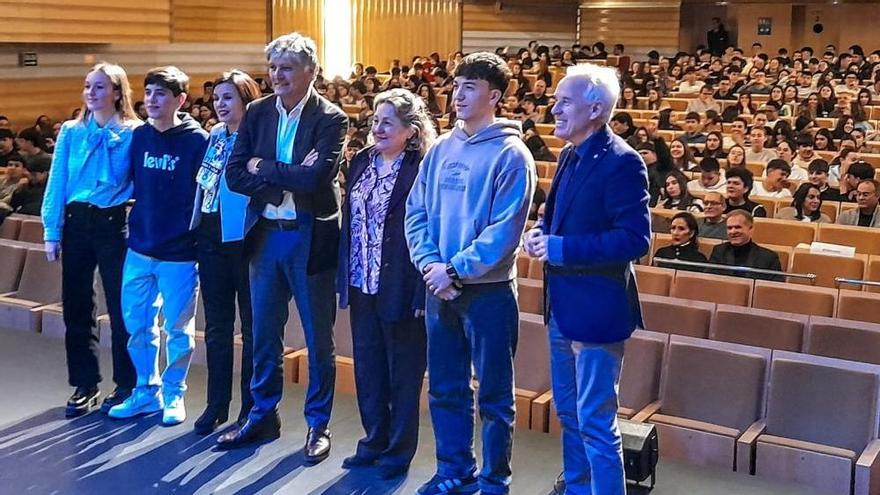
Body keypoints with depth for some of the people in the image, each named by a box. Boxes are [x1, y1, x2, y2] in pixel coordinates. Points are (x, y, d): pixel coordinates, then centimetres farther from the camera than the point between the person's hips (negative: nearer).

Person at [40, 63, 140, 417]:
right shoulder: (71, 132, 6)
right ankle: (84, 384, 19)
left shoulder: (133, 133, -2)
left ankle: (126, 385, 15)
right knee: (76, 307, 7)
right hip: (75, 222, 3)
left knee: (120, 307, 2)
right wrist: (51, 231, 2)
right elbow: (57, 183, 6)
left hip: (113, 224, -3)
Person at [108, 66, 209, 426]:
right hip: (139, 248, 5)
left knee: (177, 328, 7)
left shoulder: (197, 141, -10)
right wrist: (135, 223, 7)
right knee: (137, 323, 13)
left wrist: (198, 239, -9)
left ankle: (173, 394, 22)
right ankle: (146, 390, 27)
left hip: (179, 252, -5)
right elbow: (130, 184, 14)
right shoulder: (138, 136, 5)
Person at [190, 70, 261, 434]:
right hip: (212, 240, 6)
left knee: (251, 326, 5)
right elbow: (202, 185, 14)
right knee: (216, 326, 12)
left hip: (247, 240, -5)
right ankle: (217, 403, 23)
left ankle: (251, 408, 14)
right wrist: (193, 229, 13)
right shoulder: (214, 136, 9)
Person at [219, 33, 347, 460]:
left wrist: (264, 168, -13)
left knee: (318, 339, 8)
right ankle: (262, 416, 31)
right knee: (263, 334, 15)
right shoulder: (257, 113, 4)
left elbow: (317, 176, -24)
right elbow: (235, 175, -4)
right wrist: (287, 179, -16)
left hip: (310, 237, -4)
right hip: (265, 234, 5)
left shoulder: (330, 119, -10)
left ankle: (318, 424, 22)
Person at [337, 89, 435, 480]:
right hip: (361, 284, 6)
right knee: (367, 368, 16)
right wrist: (344, 276, 8)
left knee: (403, 373, 8)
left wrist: (422, 293, -16)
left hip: (400, 287, -6)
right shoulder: (361, 162, 7)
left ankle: (399, 450, 22)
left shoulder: (421, 169, -13)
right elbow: (350, 220, 11)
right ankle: (374, 442, 31)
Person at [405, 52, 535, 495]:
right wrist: (430, 263, -8)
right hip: (439, 288, 6)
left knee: (494, 395, 5)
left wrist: (457, 270, -18)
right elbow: (416, 213, 7)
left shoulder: (510, 155, -10)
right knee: (445, 388, 15)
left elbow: (505, 230, -17)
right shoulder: (440, 149, 8)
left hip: (488, 290, -6)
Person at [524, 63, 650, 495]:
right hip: (563, 306, 9)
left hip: (596, 310, -9)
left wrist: (560, 248, -25)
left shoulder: (621, 163, -18)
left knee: (595, 423, -2)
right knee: (569, 412, 21)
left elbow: (635, 239, -24)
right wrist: (542, 233, -1)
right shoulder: (570, 156, 10)